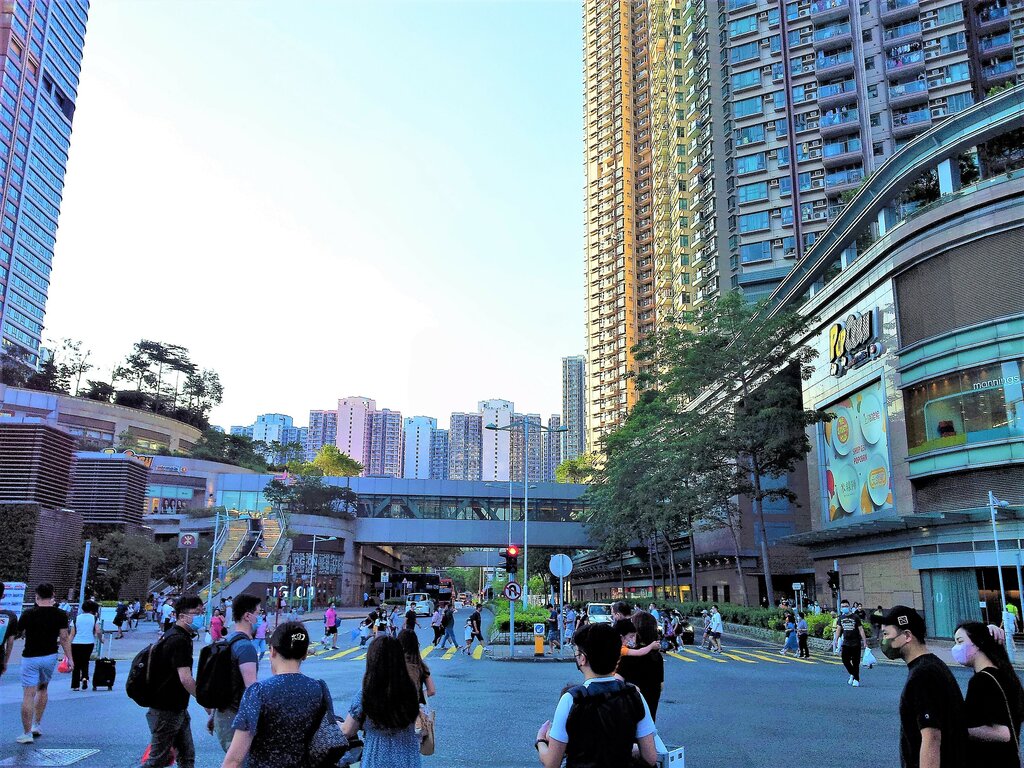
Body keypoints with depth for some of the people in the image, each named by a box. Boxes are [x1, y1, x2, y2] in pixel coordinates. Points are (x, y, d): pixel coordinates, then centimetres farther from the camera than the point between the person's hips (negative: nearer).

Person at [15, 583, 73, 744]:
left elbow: (19, 633, 0)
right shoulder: (60, 614, -6)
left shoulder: (28, 614, -11)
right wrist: (70, 658, -1)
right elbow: (64, 638, -6)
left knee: (28, 695, 0)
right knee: (42, 689, 23)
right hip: (50, 656, 3)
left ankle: (27, 733, 0)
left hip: (30, 657, -3)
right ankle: (37, 725, 25)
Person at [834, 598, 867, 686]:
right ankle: (852, 674, 24)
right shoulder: (841, 617, 7)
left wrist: (864, 641, -8)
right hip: (846, 643, 4)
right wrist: (836, 639, 3)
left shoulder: (855, 617, -6)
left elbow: (860, 629, -5)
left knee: (855, 662, -1)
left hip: (856, 643, -4)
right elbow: (838, 629, 12)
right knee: (845, 660, -1)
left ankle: (856, 679, 12)